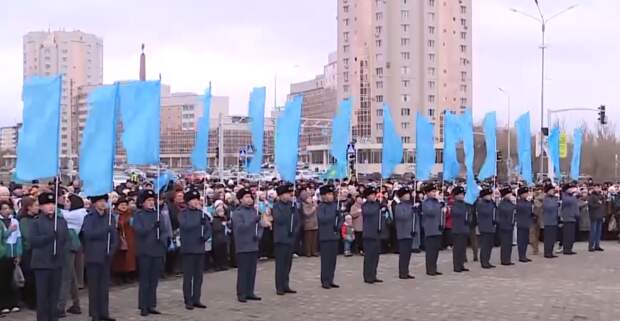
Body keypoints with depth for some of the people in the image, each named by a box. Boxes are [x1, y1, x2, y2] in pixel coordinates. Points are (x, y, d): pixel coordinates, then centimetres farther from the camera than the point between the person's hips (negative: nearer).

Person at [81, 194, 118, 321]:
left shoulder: (110, 217, 9)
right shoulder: (89, 217, -3)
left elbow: (115, 237, 9)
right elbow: (88, 234, -19)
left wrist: (112, 250, -5)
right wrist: (105, 229, -23)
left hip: (106, 257, 4)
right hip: (93, 257, -4)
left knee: (104, 286, 7)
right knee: (94, 286, 0)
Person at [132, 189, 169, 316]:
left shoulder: (157, 214, 10)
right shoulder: (138, 215, -2)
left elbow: (165, 231, 8)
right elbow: (139, 230, -15)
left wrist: (163, 238, -11)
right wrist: (153, 225, -25)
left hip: (157, 252, 4)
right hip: (144, 252, -4)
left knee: (154, 281, 9)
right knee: (144, 281, 1)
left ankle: (151, 305, 17)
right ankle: (143, 307, 8)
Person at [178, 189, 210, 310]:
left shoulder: (201, 213, 11)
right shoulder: (183, 213, -3)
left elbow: (208, 228, 11)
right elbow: (185, 225, -20)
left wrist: (205, 237, -7)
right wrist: (199, 221, -27)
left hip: (200, 249, 5)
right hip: (188, 249, -5)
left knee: (198, 276, 8)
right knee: (188, 276, 0)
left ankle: (196, 299, 15)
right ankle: (188, 301, 6)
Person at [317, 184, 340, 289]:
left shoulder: (335, 205, 10)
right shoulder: (321, 206, -7)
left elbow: (339, 218, 18)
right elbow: (322, 219, -19)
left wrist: (337, 226, 0)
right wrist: (333, 214, -21)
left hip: (334, 236, 6)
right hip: (325, 237, -6)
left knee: (333, 259, 8)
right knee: (326, 259, -2)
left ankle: (330, 280, 16)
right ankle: (325, 281, 5)